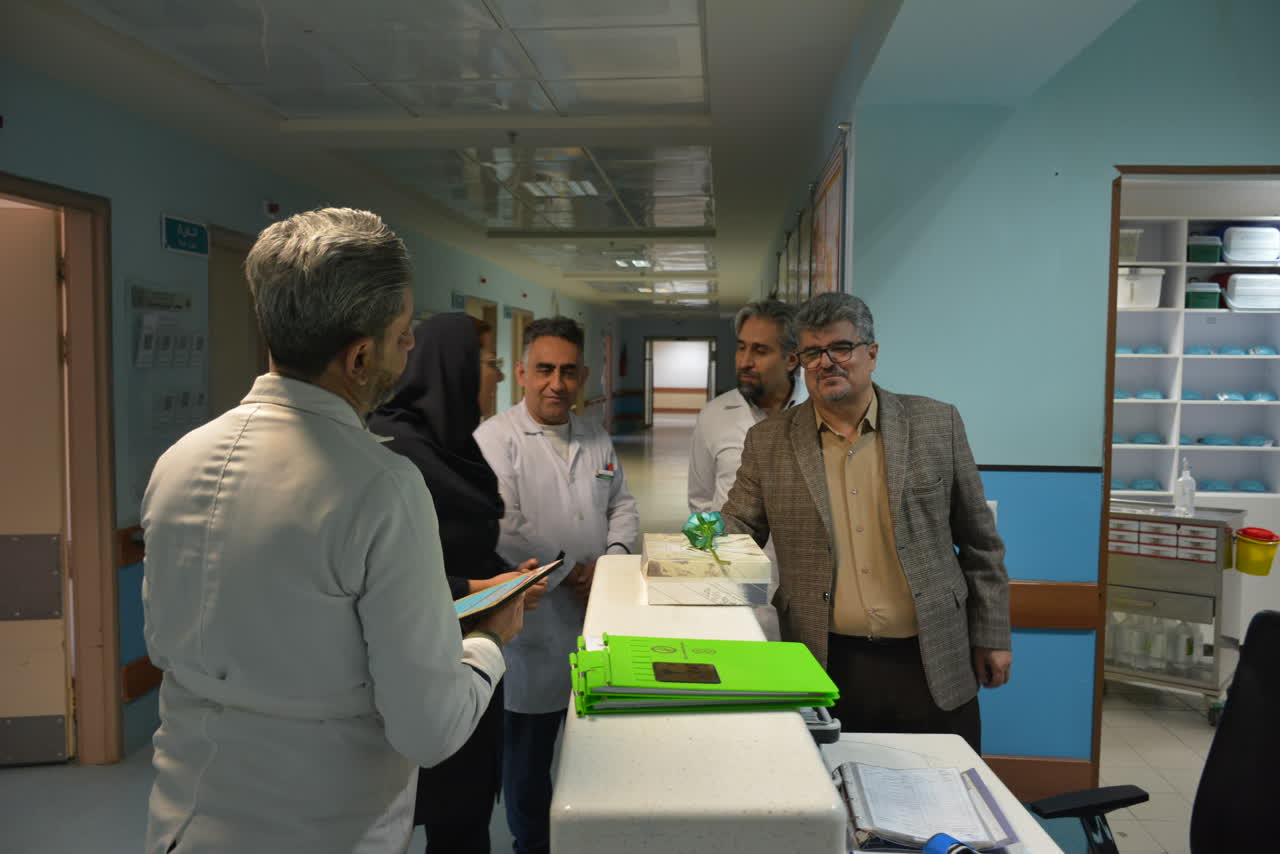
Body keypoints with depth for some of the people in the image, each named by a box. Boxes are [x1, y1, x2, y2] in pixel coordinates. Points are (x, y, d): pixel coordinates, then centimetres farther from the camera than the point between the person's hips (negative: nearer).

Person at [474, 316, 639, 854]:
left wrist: (613, 558, -3)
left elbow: (622, 506, 16)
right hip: (536, 625, -6)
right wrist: (571, 574, -14)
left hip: (597, 617, 6)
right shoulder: (496, 438, -12)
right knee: (531, 751, 10)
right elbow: (502, 531, -19)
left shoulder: (597, 440, 10)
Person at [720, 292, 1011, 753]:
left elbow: (979, 540, 6)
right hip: (827, 666, 0)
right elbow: (736, 534, 6)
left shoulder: (936, 423, 1)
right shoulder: (768, 443, 1)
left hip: (933, 665, 1)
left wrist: (991, 636, 6)